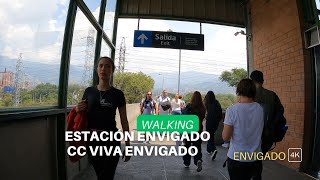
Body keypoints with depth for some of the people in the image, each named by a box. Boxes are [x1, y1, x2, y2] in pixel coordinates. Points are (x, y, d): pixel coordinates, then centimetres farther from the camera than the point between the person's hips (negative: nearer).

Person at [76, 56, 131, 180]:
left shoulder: (118, 94, -4)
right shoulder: (89, 91, 3)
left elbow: (124, 121, -2)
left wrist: (128, 145, -1)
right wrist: (78, 110, -9)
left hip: (110, 140, -3)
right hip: (92, 139, 4)